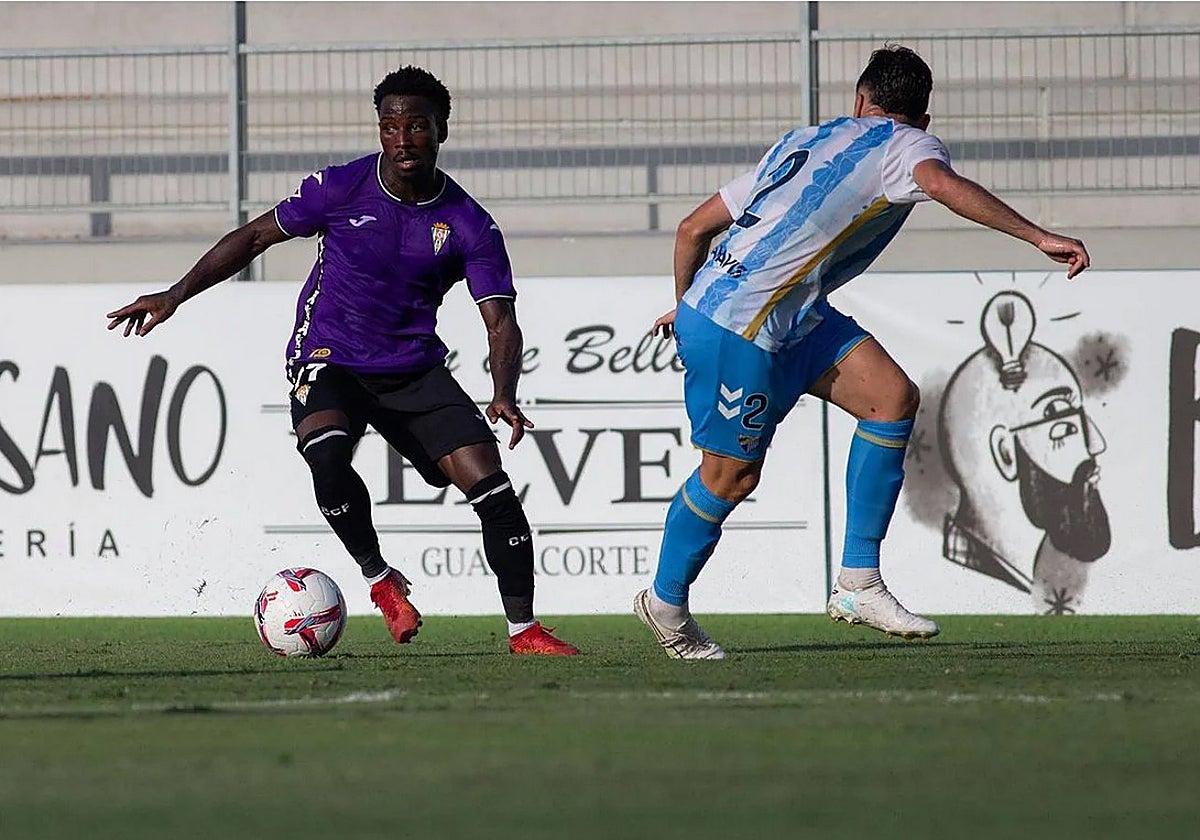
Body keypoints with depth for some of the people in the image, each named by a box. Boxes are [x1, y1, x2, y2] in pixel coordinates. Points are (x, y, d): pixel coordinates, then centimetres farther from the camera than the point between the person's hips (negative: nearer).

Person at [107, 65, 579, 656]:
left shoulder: (470, 227, -9)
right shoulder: (340, 189, -10)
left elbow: (501, 322, -9)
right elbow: (255, 236, 2)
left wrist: (504, 396, -28)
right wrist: (177, 295, -3)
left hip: (415, 369, 2)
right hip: (328, 360, -2)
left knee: (490, 484, -14)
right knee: (327, 451, -34)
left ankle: (523, 629, -2)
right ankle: (379, 579, -12)